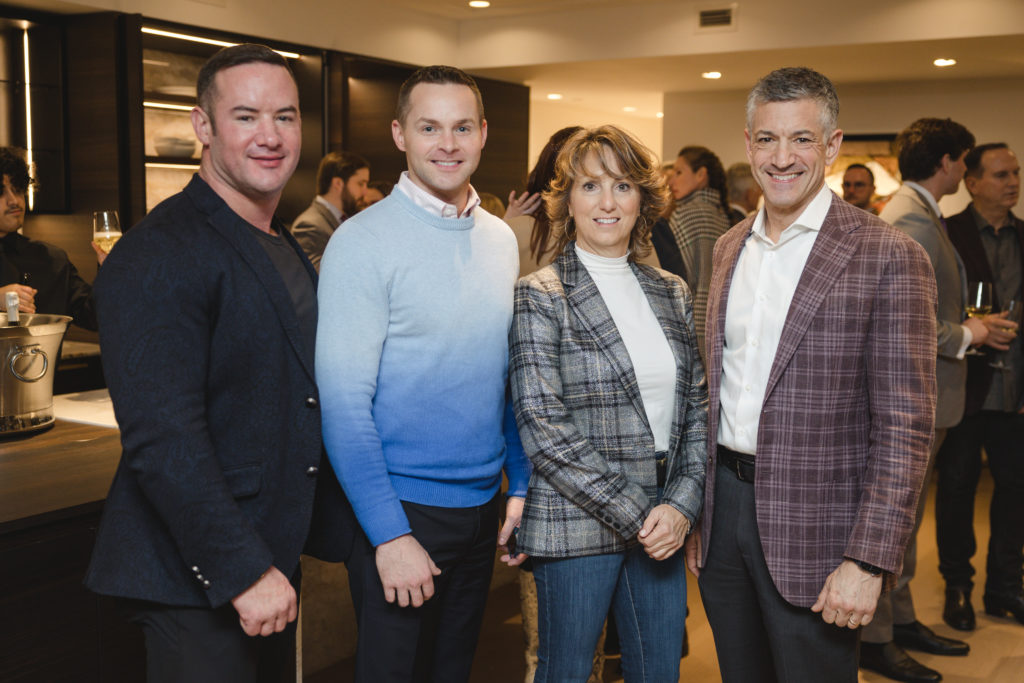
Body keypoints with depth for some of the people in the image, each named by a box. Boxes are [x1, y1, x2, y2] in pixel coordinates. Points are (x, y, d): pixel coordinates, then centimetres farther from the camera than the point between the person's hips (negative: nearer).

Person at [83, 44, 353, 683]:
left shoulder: (288, 249, 11)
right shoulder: (156, 256, -18)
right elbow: (161, 439, -24)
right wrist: (245, 569, -22)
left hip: (275, 558, 9)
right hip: (196, 580, -8)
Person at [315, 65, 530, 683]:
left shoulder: (501, 240, 6)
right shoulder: (363, 242, -13)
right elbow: (344, 402, -17)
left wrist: (522, 482, 8)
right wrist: (391, 534, -19)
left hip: (483, 508, 6)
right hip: (402, 509, -6)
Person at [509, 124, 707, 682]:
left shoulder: (672, 294, 8)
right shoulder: (541, 297, -8)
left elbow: (696, 408, 9)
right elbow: (544, 429, -14)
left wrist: (682, 505, -5)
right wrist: (635, 513, -14)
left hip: (661, 525, 5)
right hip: (576, 526, -4)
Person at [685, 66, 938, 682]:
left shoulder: (888, 258, -12)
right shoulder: (731, 247, 8)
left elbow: (904, 428, -13)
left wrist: (868, 562, -17)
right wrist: (696, 512, 12)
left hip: (811, 532, -5)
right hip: (724, 509, 6)